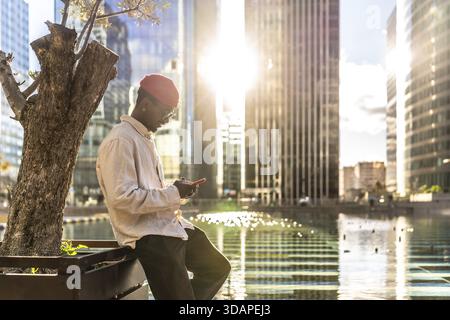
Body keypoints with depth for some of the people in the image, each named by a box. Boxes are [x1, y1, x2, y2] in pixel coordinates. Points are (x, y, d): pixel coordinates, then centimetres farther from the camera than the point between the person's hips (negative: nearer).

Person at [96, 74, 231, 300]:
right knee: (179, 294, -9)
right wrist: (173, 194, -18)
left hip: (171, 225, 10)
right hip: (149, 236, -10)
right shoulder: (120, 141, -15)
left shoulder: (146, 137, 15)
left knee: (218, 268, 17)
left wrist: (176, 190, 4)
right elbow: (122, 197, -24)